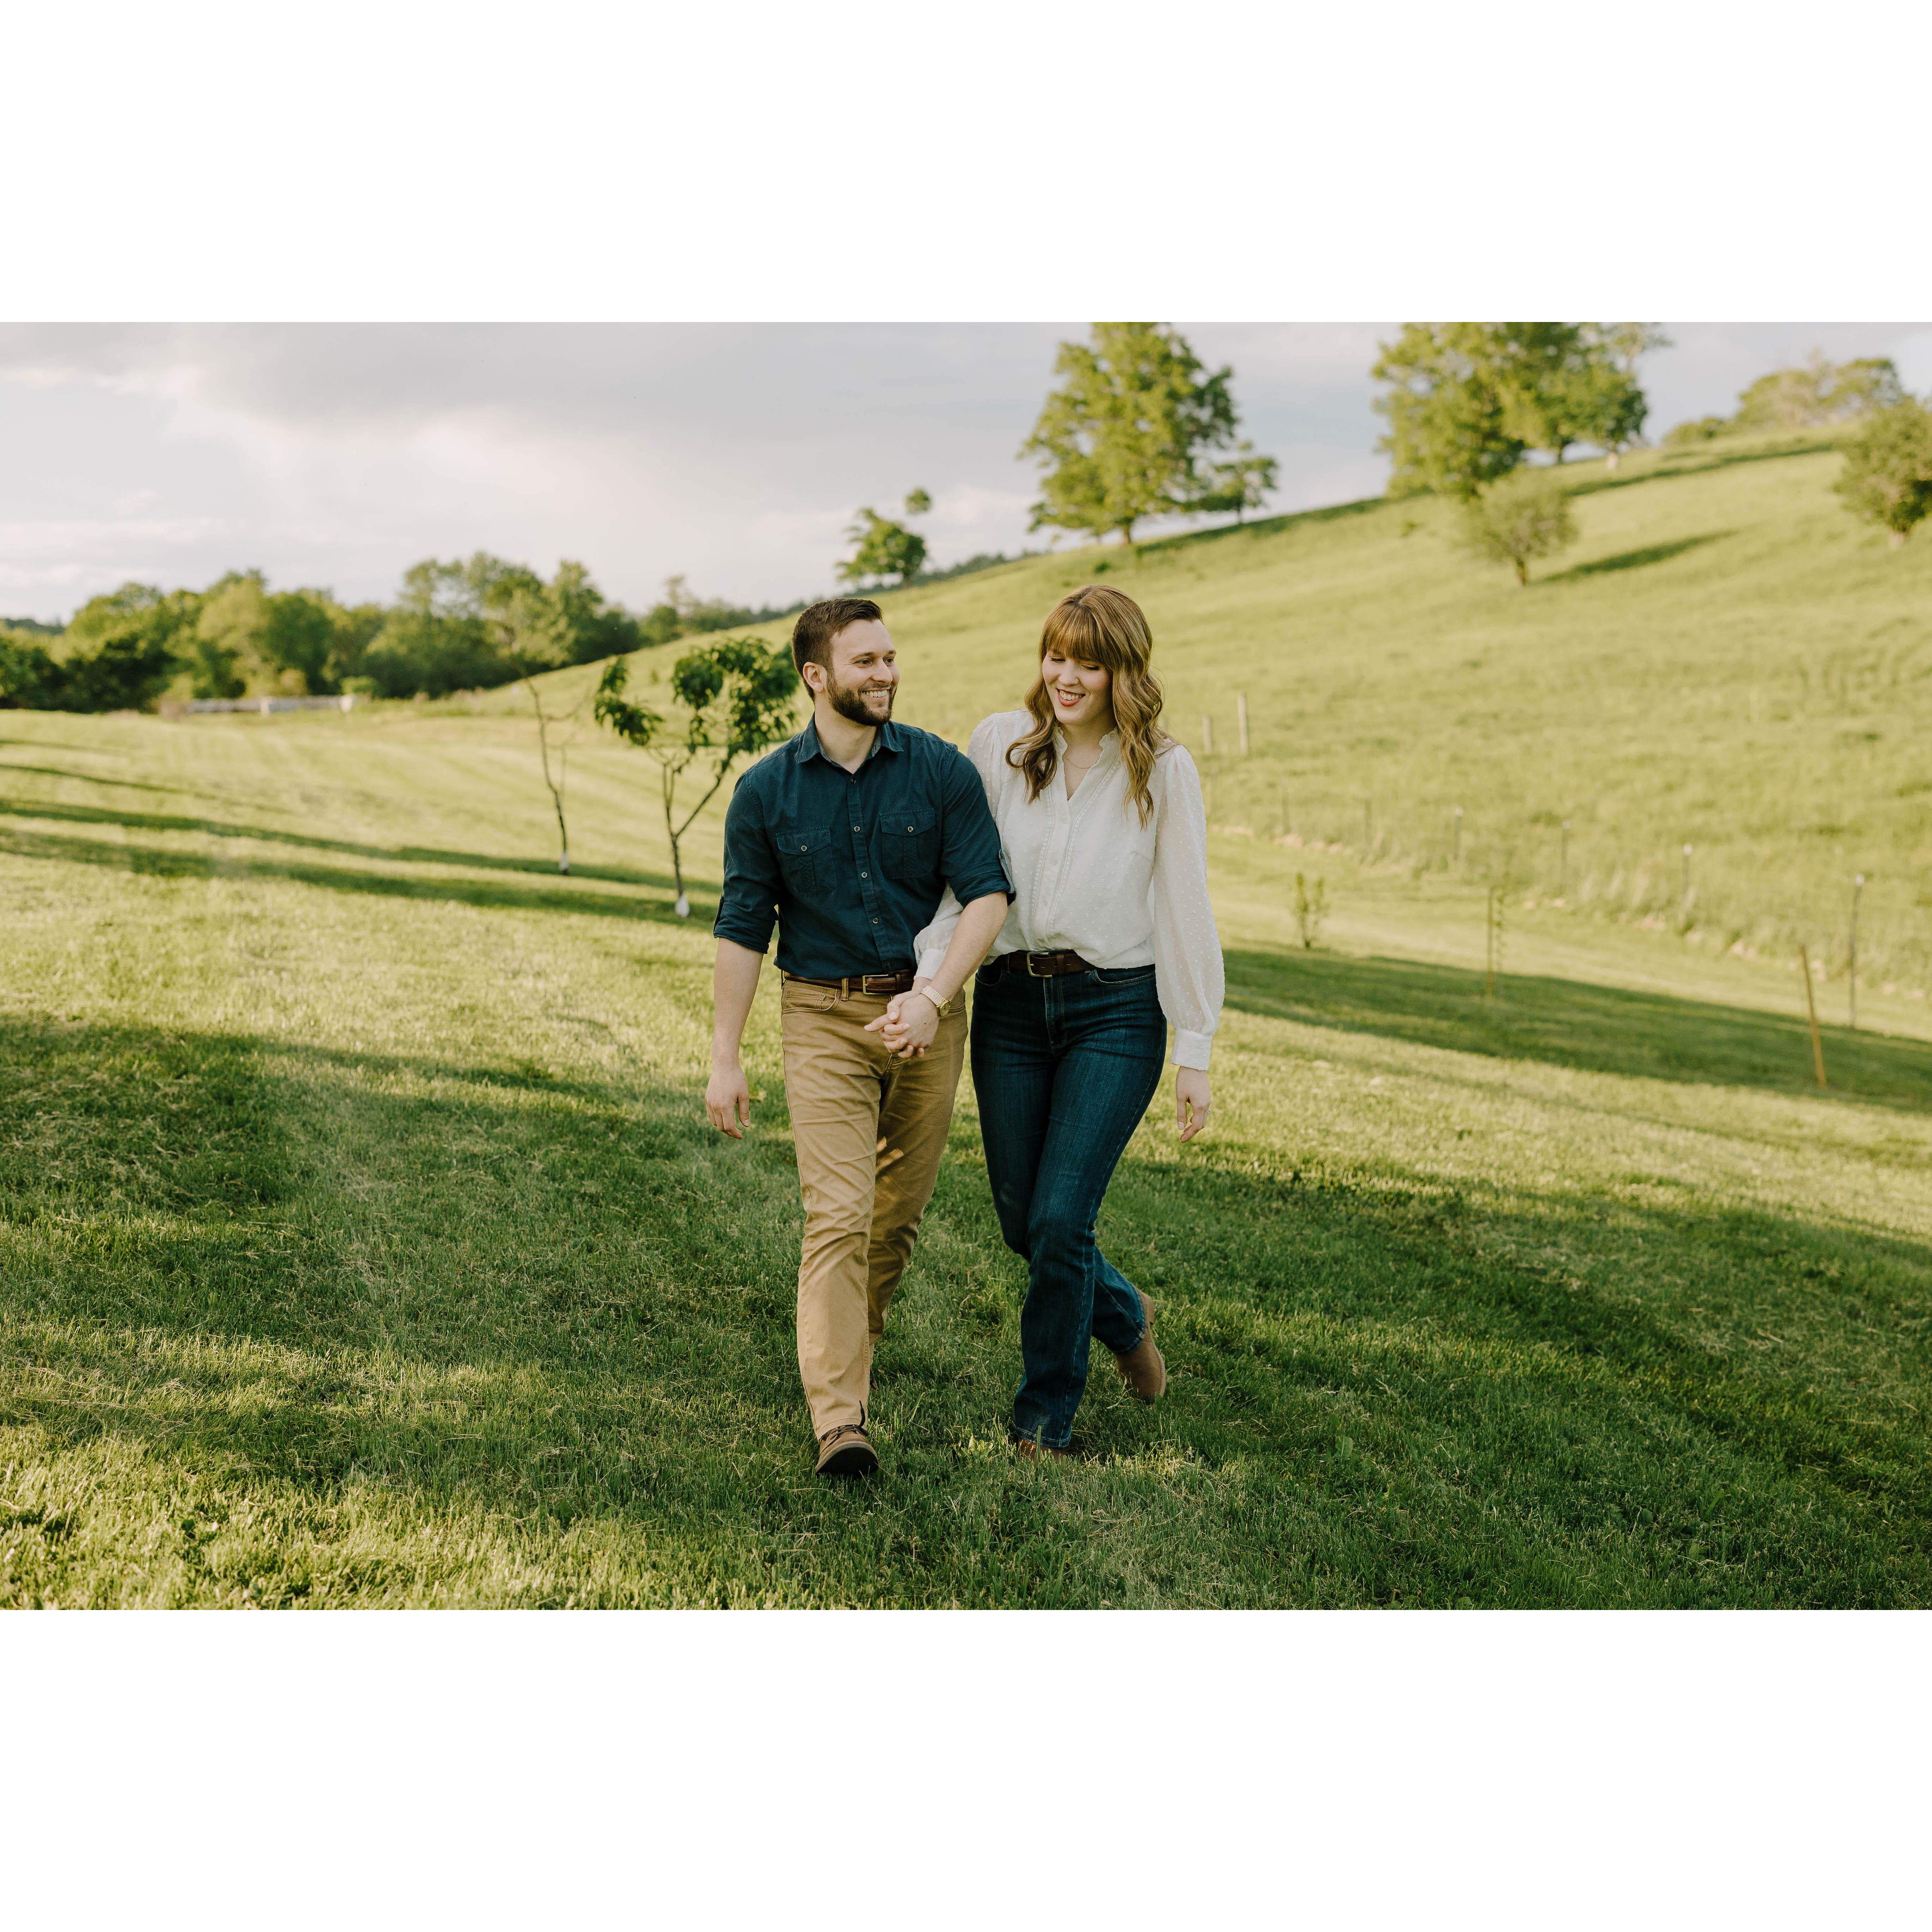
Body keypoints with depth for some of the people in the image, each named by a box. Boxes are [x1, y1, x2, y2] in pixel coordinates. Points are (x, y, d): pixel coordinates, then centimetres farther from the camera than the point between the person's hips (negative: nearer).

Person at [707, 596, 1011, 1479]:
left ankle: (855, 1343, 38)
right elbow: (742, 929, 2)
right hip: (824, 1018, -2)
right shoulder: (765, 792, -2)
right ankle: (840, 1421, -16)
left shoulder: (941, 770, -3)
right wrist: (724, 1057, -1)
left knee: (901, 1207, 12)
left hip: (926, 1015, 2)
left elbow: (987, 894, -8)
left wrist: (934, 995, -21)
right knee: (838, 1213, -12)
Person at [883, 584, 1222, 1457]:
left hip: (1116, 1011, -3)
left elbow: (1186, 915, -3)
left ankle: (1045, 1419, 11)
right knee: (1021, 1223, 9)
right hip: (1010, 1001, 3)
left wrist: (1195, 1056, -4)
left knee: (1059, 1220, -9)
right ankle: (1123, 1317, 41)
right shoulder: (1000, 745, 1)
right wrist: (926, 983, -12)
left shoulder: (1163, 772, -4)